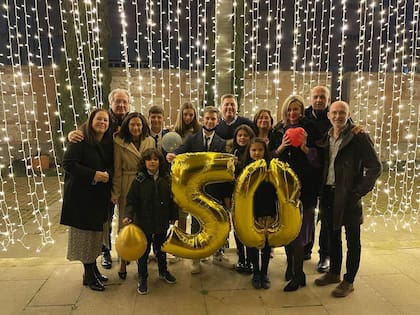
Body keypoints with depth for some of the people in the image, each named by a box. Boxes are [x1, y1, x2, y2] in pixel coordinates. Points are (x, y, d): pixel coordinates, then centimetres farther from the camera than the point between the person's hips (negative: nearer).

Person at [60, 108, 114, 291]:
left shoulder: (108, 144, 9)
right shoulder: (79, 140, -11)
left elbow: (111, 165, 15)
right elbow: (68, 163, -18)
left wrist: (108, 175, -7)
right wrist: (93, 175, -22)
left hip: (99, 195, 6)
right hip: (80, 194, -6)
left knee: (95, 232, 14)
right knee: (84, 232, 3)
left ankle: (92, 269, 29)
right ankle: (89, 274, 16)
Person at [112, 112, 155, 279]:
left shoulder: (150, 141, 3)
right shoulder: (120, 142, -4)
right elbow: (117, 169, -3)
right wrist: (115, 192, -4)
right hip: (127, 188, -2)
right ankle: (123, 262, 22)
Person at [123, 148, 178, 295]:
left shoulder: (166, 179, -2)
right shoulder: (139, 180, -11)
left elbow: (171, 199, 4)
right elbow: (131, 201, -11)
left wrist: (173, 216, 7)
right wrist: (128, 215, -25)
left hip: (162, 223, 3)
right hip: (144, 223, -3)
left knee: (161, 249, 21)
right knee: (143, 251, 10)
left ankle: (163, 271, 43)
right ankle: (142, 278, 28)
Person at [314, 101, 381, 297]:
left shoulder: (359, 137, -9)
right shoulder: (325, 137, 8)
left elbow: (375, 167, -10)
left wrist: (359, 191, -13)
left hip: (348, 196, -6)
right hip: (328, 193, 6)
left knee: (352, 239, 7)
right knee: (332, 235, 17)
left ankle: (348, 281, 20)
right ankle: (334, 272, 34)